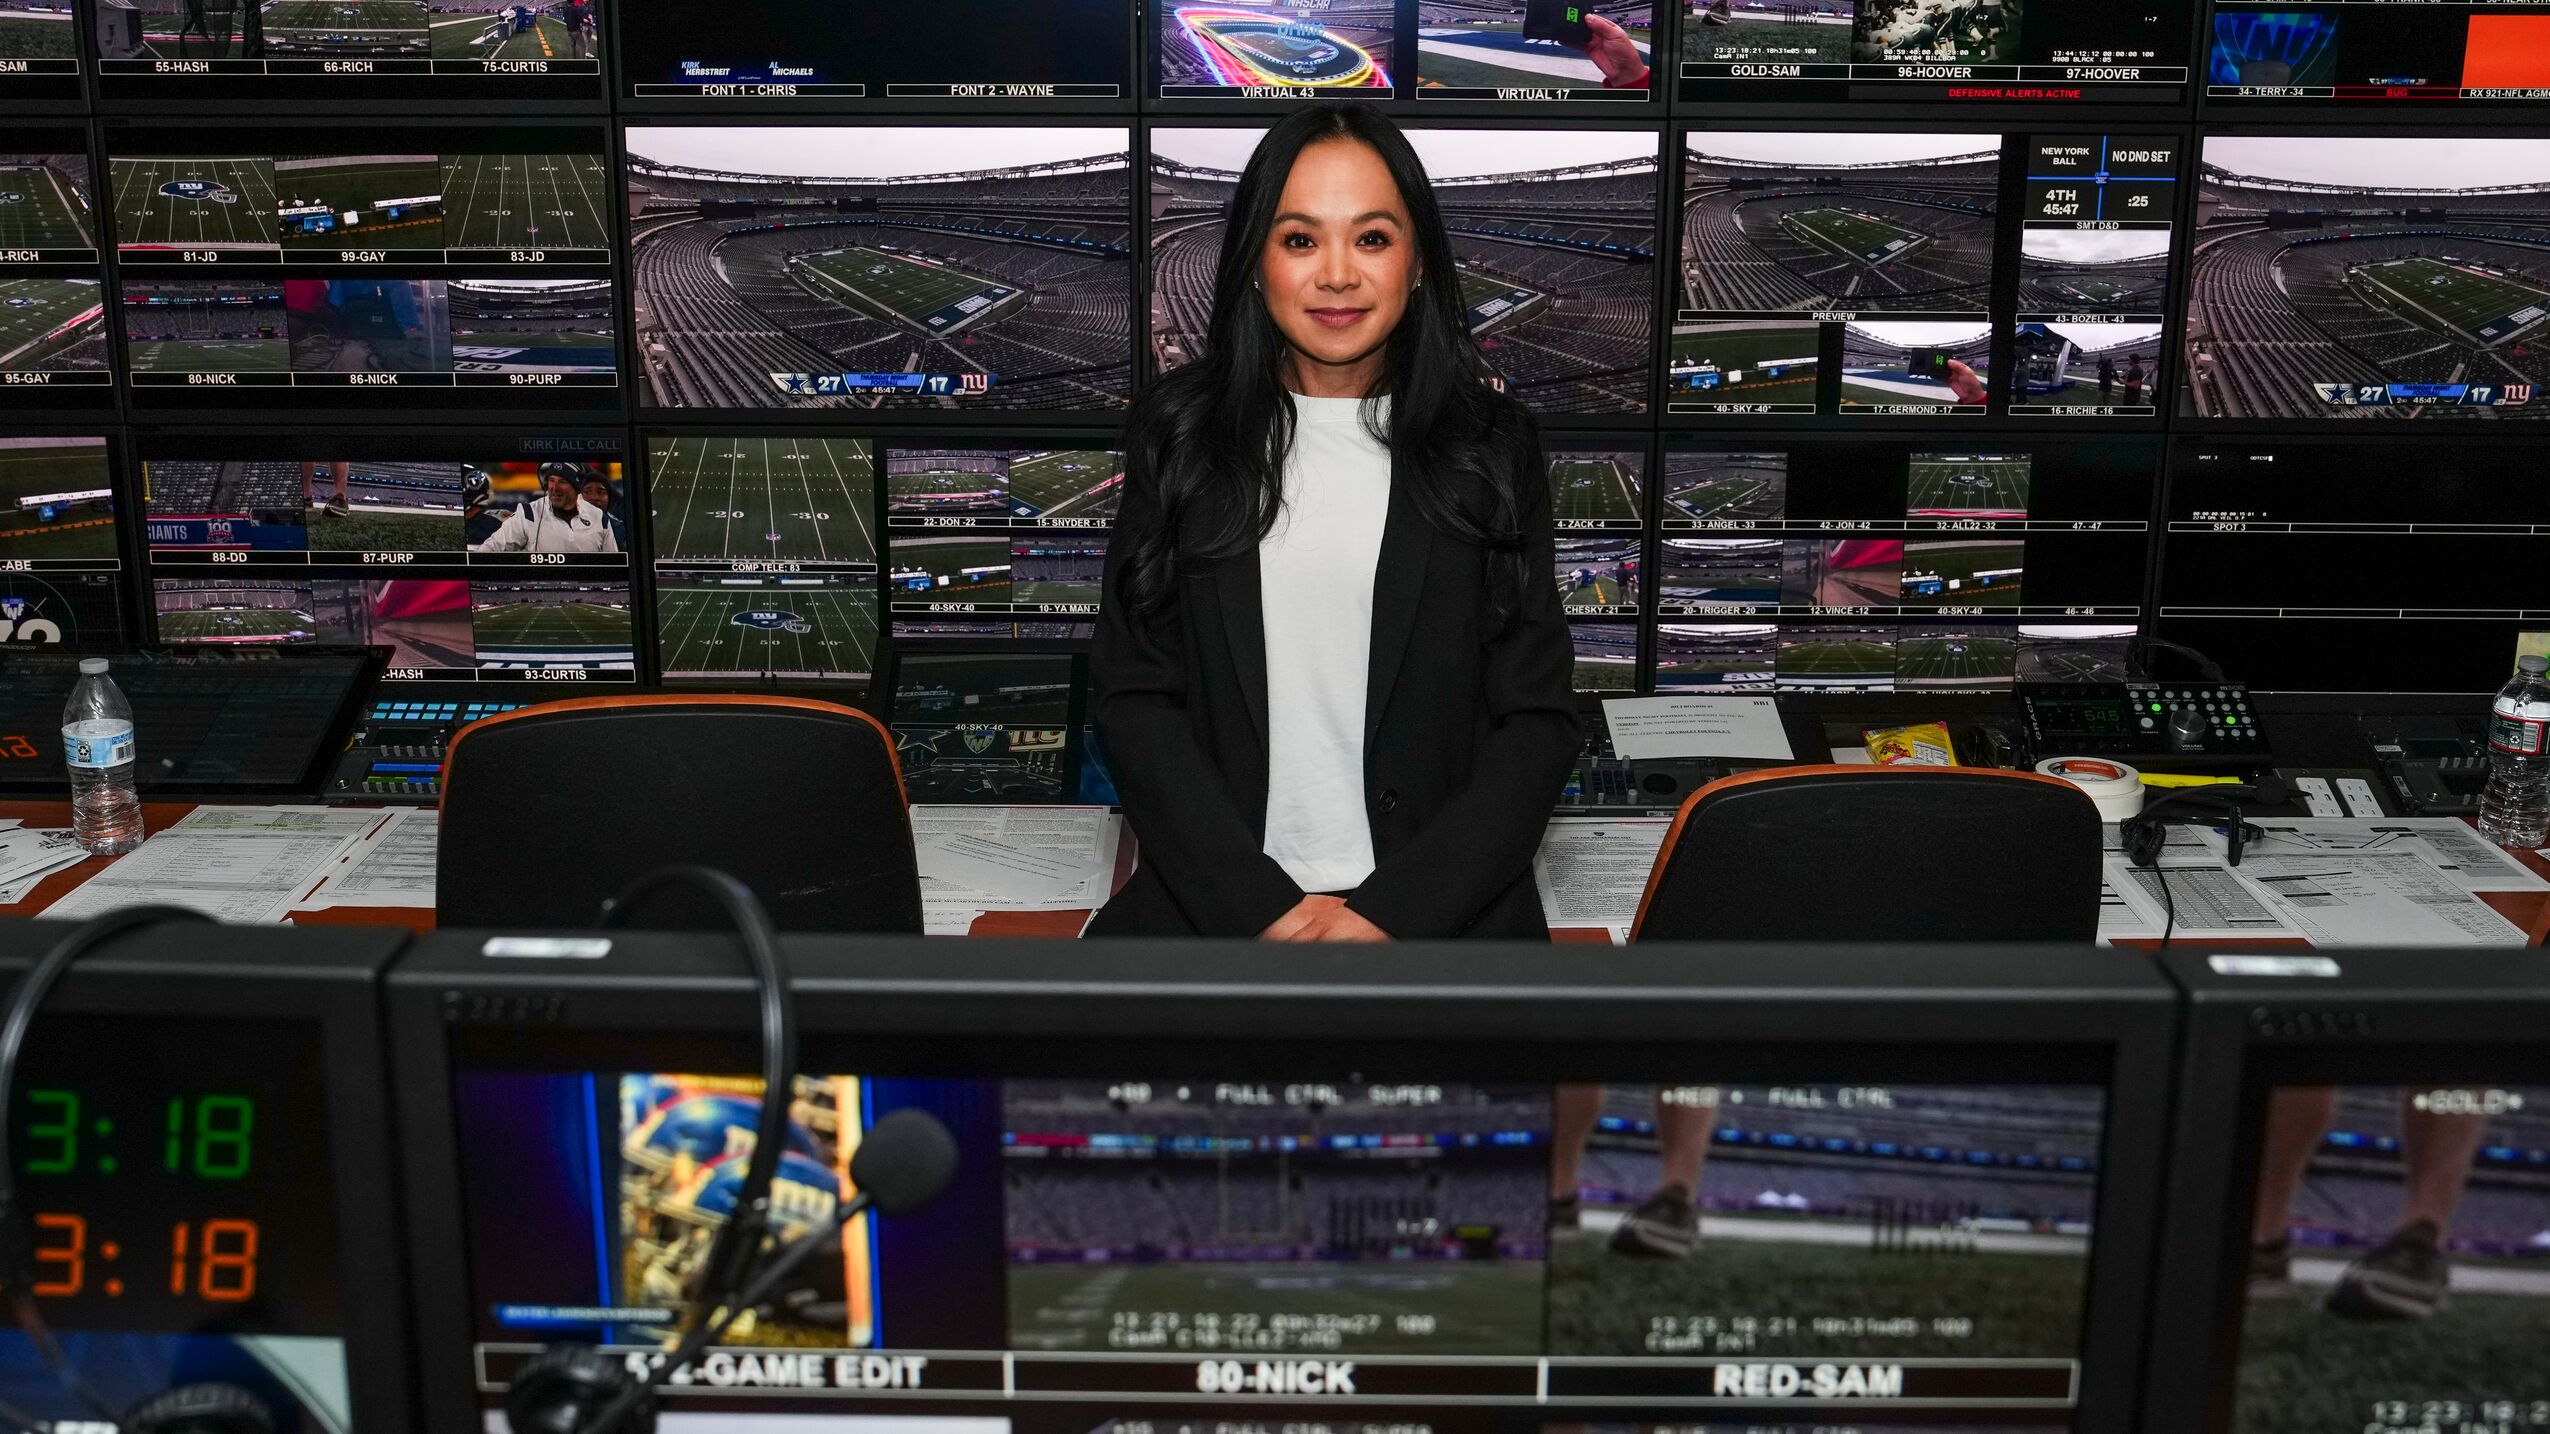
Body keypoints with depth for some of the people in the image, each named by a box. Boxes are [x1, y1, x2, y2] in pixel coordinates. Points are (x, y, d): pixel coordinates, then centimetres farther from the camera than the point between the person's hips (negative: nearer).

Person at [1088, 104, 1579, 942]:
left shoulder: (1492, 445, 5)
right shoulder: (1177, 433, 6)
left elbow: (1538, 721, 3)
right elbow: (1135, 697, 3)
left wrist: (1393, 911, -8)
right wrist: (1260, 907, -8)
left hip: (1439, 908, 0)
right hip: (1213, 902, 0)